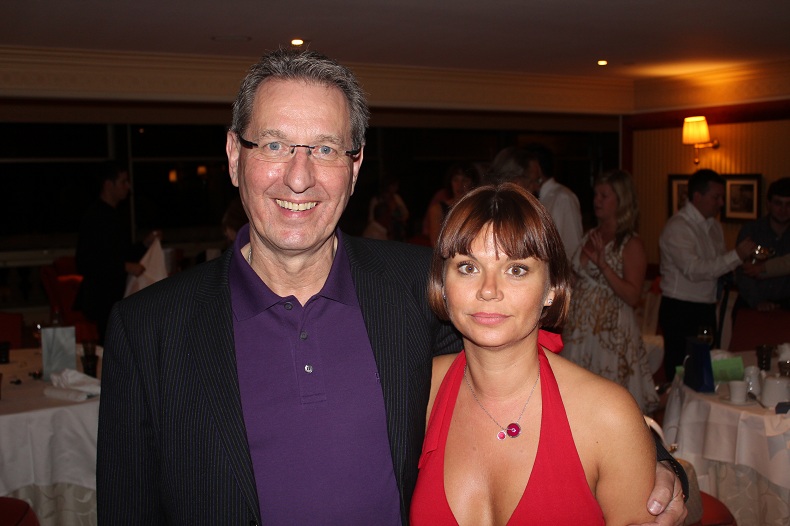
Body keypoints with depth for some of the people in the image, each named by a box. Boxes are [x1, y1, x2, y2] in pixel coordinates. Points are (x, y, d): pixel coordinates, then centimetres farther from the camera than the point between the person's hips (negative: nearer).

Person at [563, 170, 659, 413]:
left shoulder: (631, 243, -9)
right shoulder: (590, 236, 11)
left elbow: (633, 296, -16)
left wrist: (603, 265, -24)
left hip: (611, 332, -6)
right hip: (580, 329, 6)